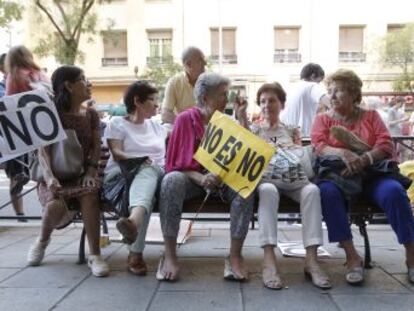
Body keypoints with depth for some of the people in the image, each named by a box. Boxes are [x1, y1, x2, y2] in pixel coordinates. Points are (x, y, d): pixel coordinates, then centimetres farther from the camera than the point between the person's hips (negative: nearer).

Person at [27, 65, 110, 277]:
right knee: (55, 206, -32)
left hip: (82, 173, 2)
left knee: (89, 194, -35)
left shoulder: (91, 114, 13)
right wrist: (49, 176, -26)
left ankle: (94, 255, -28)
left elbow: (96, 146, 6)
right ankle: (43, 240, 5)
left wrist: (91, 171, -14)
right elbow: (43, 149, -9)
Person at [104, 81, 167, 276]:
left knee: (149, 171, -39)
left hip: (156, 174, 3)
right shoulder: (117, 123, 13)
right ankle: (136, 253, -59)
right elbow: (117, 154, -4)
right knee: (148, 173, -42)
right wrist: (140, 160, -21)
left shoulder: (157, 126, 29)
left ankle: (133, 221, -73)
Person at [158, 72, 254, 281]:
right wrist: (201, 178, -23)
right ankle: (170, 256, -29)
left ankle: (235, 256, -25)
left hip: (222, 178, 2)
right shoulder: (185, 119, 0)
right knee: (171, 181, -35)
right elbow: (177, 162, -5)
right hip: (191, 177, -2)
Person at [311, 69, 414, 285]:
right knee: (327, 192, -35)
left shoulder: (371, 116, 18)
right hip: (338, 173, 0)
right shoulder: (323, 119, 17)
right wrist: (343, 154, -23)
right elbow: (319, 147, -1)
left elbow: (386, 145, 3)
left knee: (394, 191, -31)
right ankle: (352, 257, -29)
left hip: (372, 172, 1)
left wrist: (364, 159, -17)